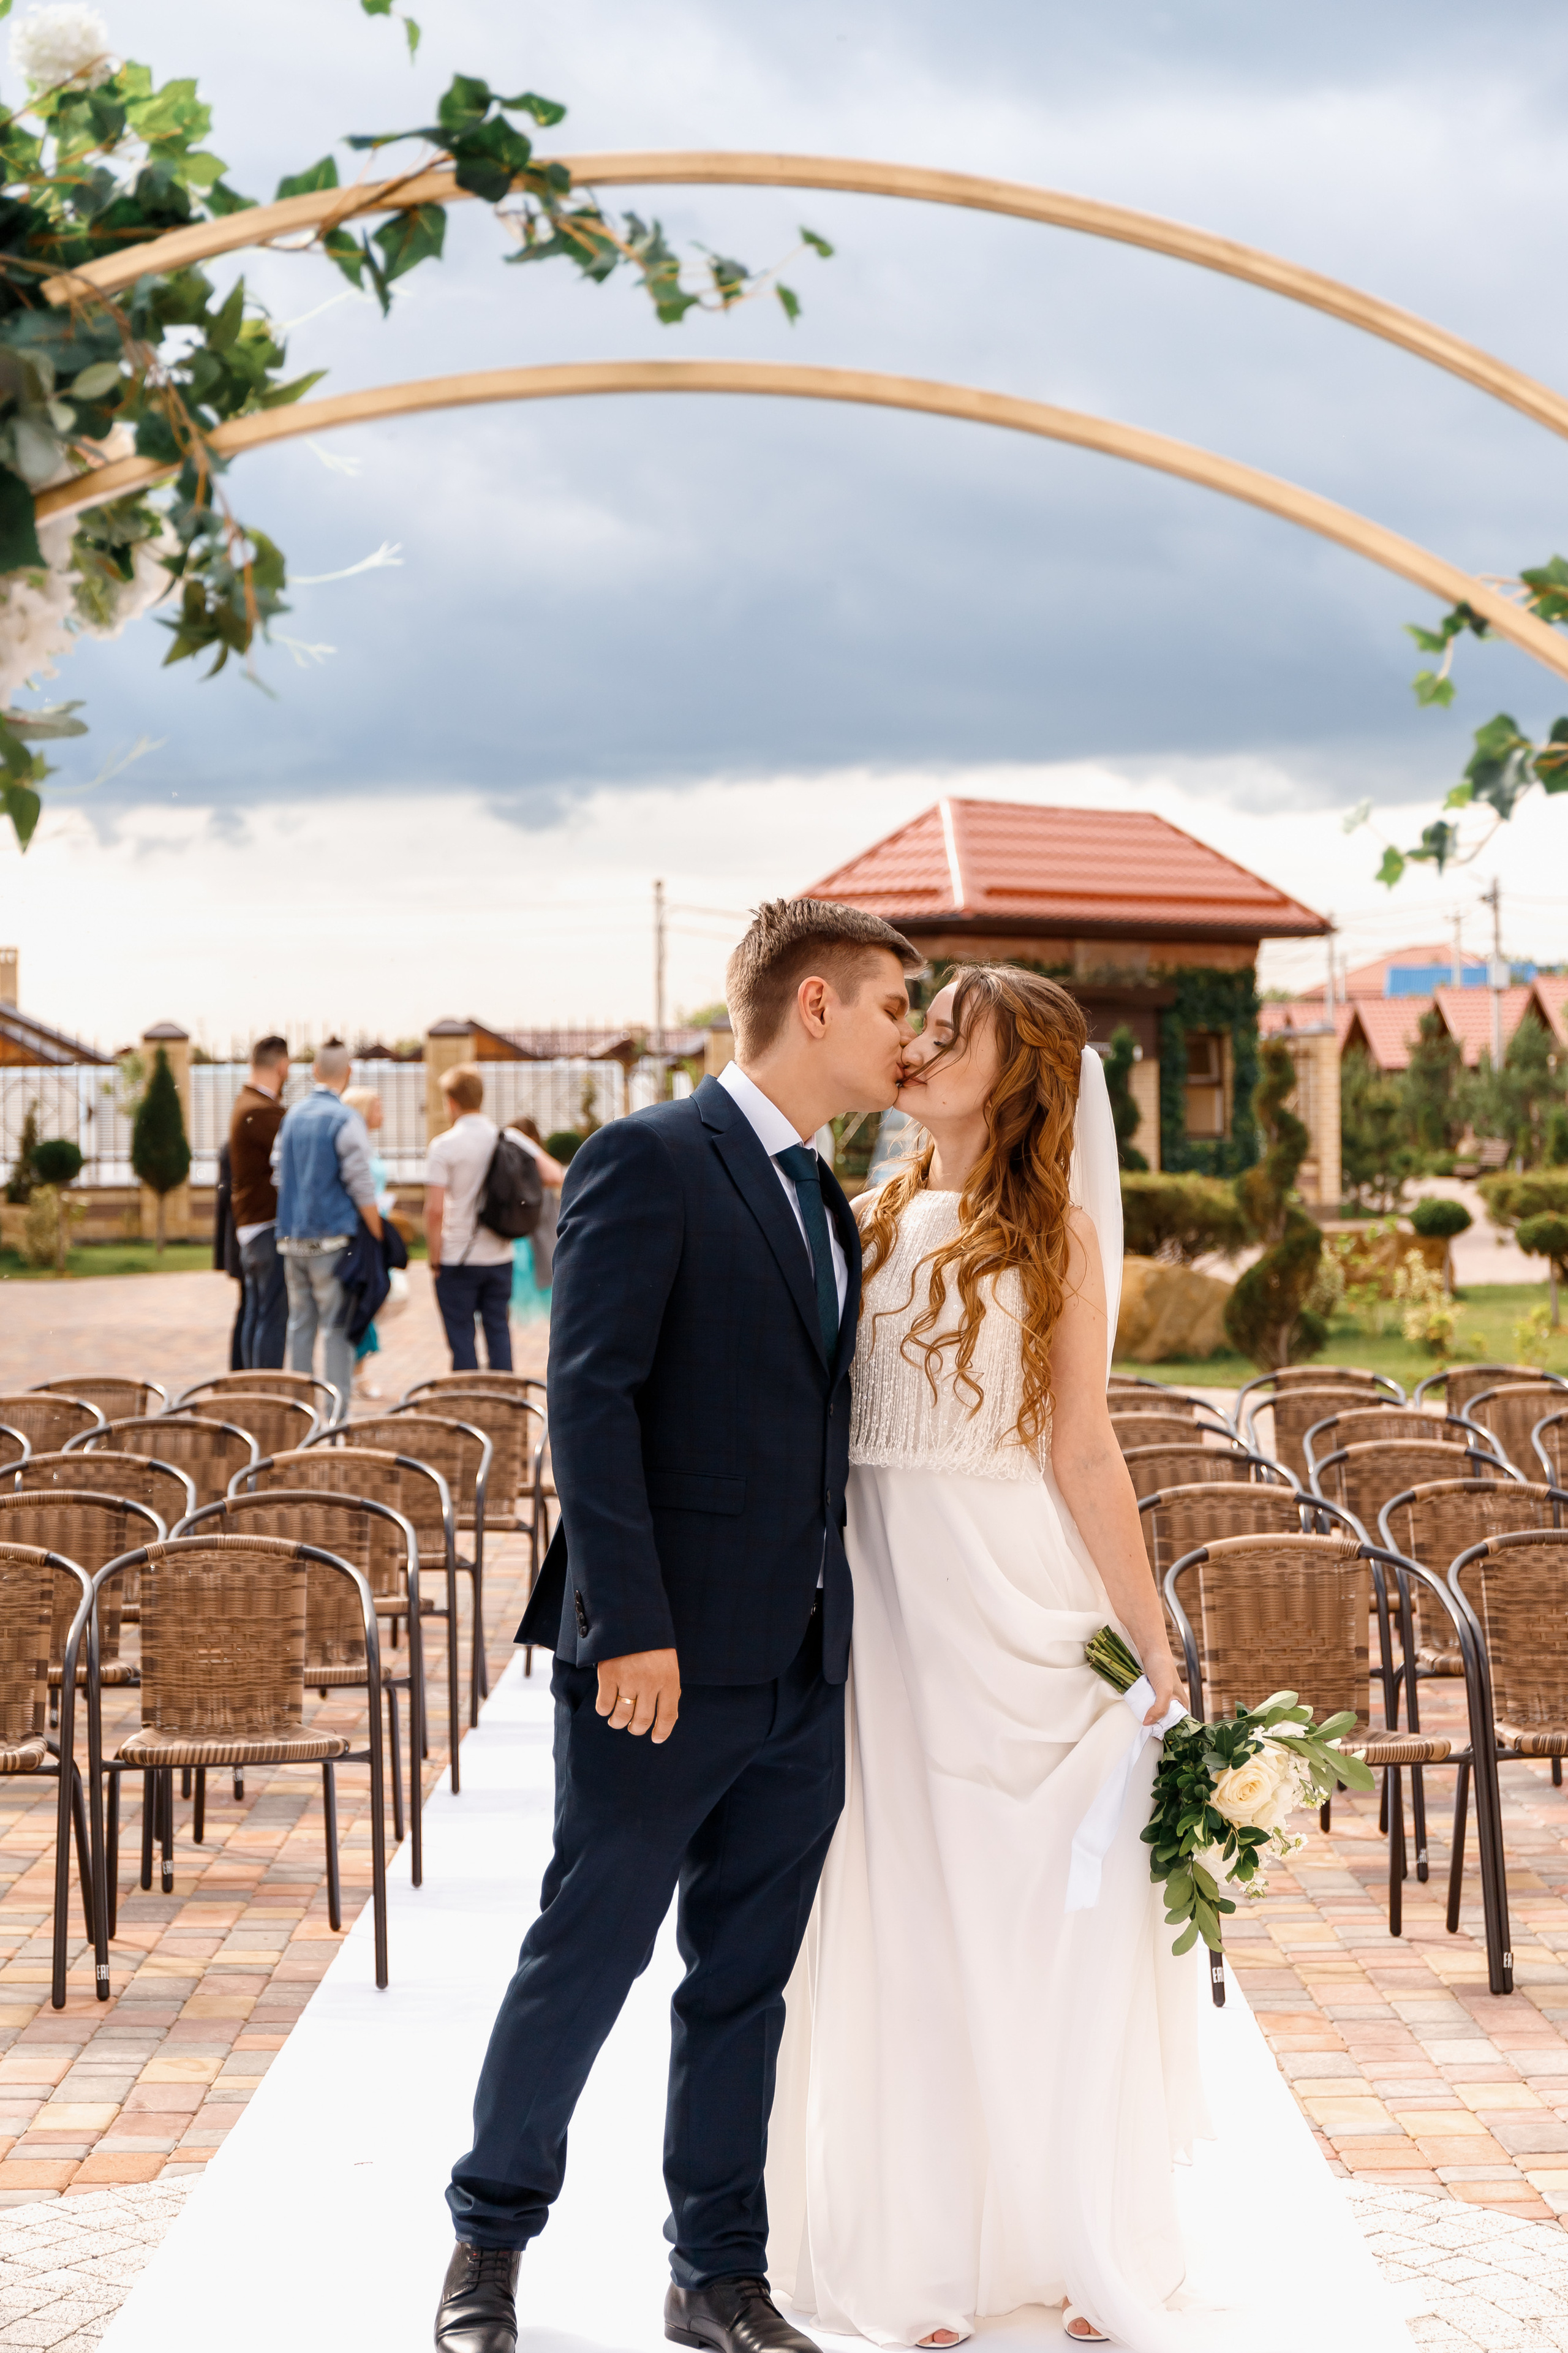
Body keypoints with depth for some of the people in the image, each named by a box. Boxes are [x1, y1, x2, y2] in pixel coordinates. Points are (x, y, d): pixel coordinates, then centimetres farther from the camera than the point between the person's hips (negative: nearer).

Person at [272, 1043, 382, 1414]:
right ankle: (337, 1410, -5)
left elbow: (279, 1174, 15)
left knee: (300, 1324, 12)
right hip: (333, 1237, -6)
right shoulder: (345, 1120, -10)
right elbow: (361, 1186, -12)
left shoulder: (291, 1117, 10)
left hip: (292, 1235, 6)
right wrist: (379, 1238, -5)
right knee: (337, 1328, -3)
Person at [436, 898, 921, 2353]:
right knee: (586, 1956, 5)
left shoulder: (822, 1199, 16)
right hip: (667, 1658, -7)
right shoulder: (648, 1163, -8)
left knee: (745, 1983, 12)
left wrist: (835, 1624, 11)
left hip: (803, 1667, 7)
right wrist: (630, 1624, -20)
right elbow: (590, 1399, -15)